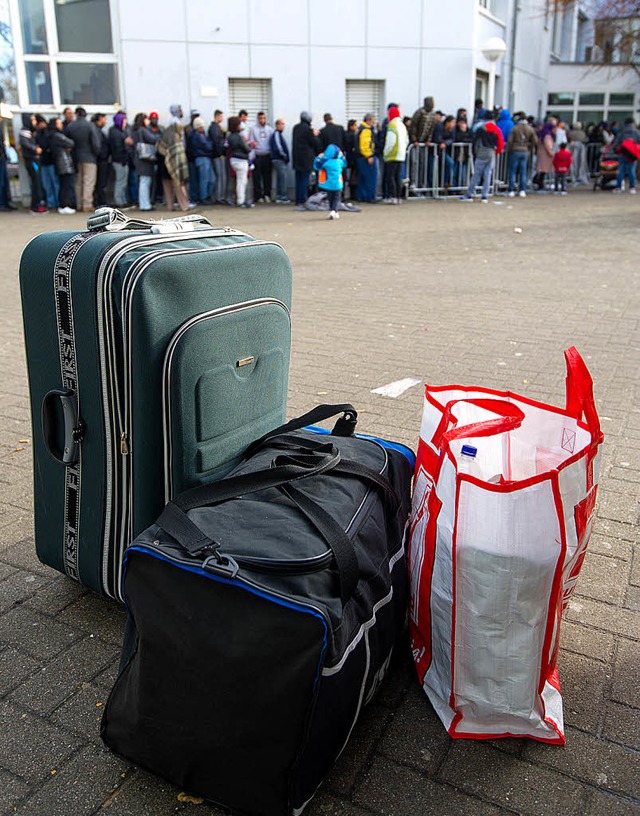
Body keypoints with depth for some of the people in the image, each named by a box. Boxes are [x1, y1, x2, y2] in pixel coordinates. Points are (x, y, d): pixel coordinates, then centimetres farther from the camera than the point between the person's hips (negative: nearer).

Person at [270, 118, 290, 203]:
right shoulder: (276, 134, -11)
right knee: (283, 177, -12)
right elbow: (278, 147, -19)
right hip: (278, 159, -10)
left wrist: (286, 157, 12)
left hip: (281, 159, 10)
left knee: (280, 178, 11)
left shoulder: (279, 134, 19)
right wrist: (284, 156, -12)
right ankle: (283, 197, -12)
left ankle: (278, 197, 14)